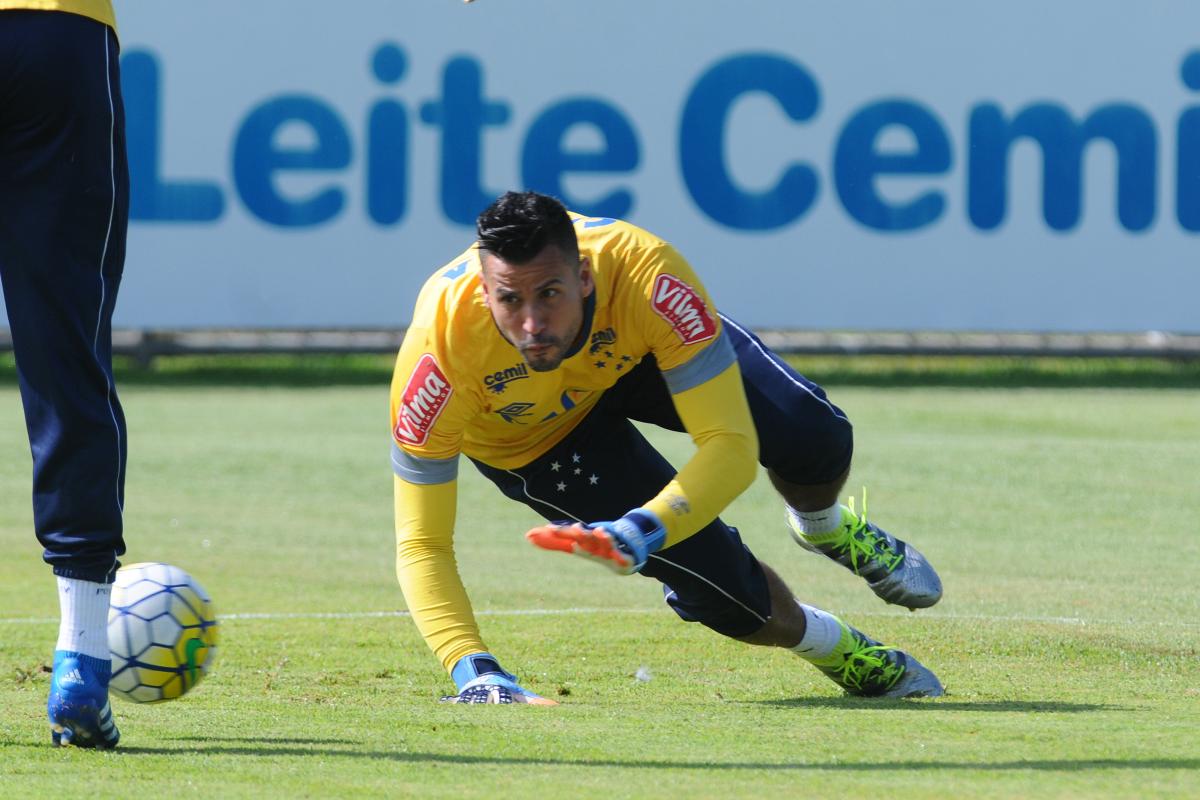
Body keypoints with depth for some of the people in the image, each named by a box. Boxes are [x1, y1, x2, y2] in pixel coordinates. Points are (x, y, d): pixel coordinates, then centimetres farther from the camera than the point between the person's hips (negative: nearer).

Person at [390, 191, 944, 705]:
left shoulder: (646, 275, -42)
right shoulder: (439, 351, -41)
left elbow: (731, 446, -41)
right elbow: (421, 544, -35)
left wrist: (643, 531, -57)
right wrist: (472, 670, -49)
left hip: (637, 351, 1)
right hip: (529, 440, -1)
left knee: (814, 435, -19)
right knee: (716, 580, -15)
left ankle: (823, 527, 21)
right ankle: (832, 647, 20)